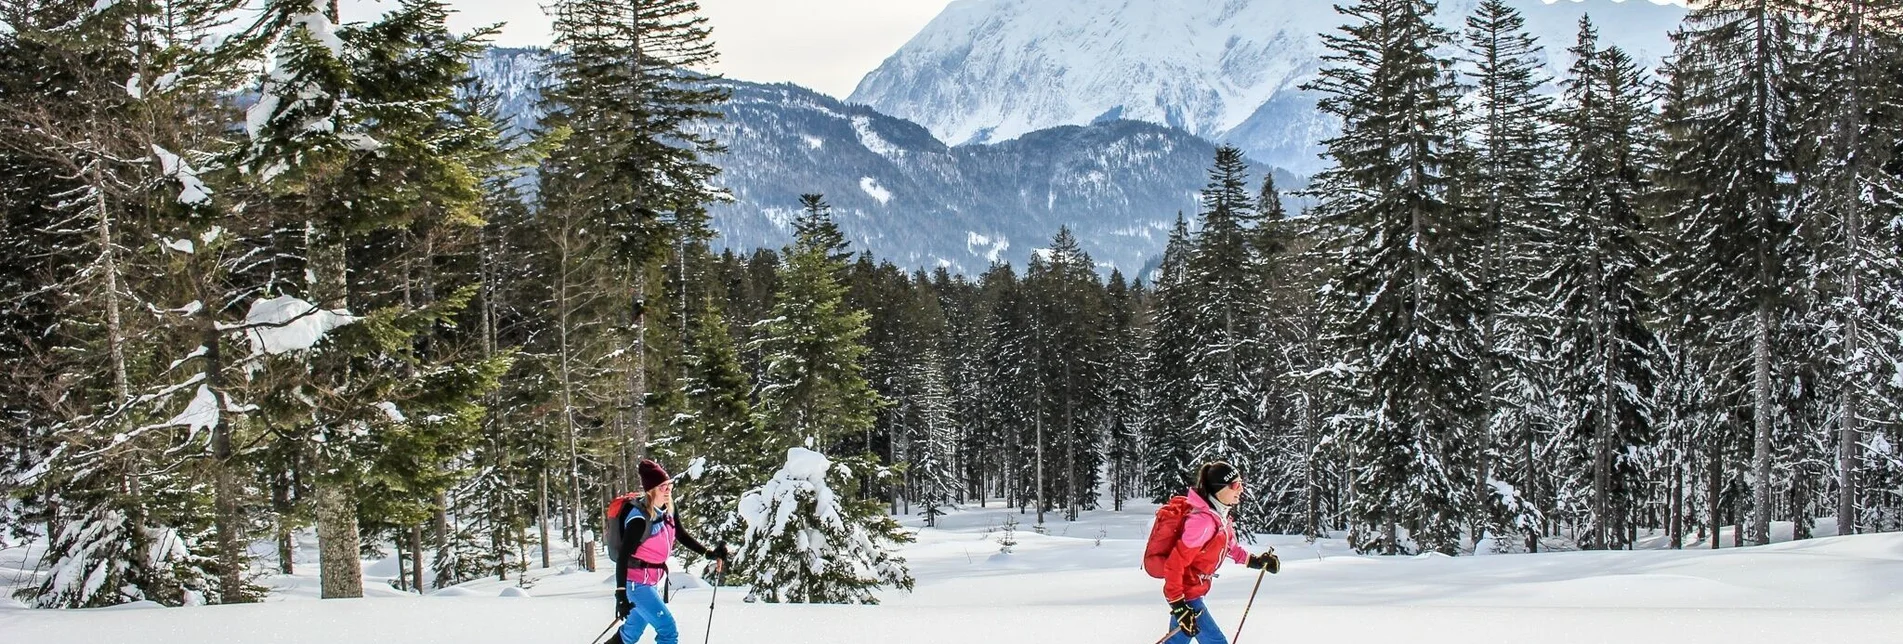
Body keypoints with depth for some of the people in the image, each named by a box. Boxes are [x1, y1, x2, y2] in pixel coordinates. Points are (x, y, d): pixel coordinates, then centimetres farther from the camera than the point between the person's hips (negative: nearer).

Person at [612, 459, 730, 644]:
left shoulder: (667, 511, -1)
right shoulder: (639, 519, -24)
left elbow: (682, 536, 13)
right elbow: (623, 557, -23)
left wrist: (709, 553, 3)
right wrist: (621, 595, -26)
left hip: (651, 580, 8)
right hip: (636, 582, -8)